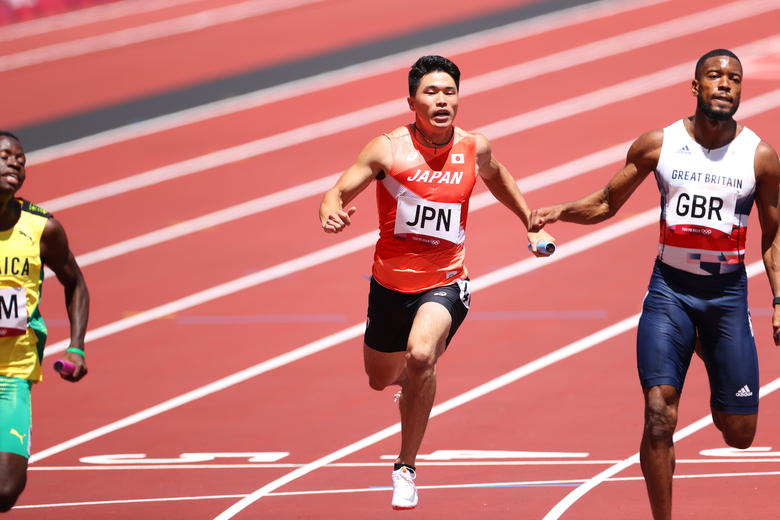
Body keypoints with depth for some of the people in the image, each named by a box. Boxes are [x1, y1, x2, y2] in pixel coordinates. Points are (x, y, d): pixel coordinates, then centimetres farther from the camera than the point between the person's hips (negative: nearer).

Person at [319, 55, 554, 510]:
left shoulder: (474, 149, -4)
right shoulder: (389, 149, -12)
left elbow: (497, 176, 20)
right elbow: (339, 192, -12)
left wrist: (532, 224, 24)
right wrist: (332, 213, -35)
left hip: (444, 283, -1)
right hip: (391, 283, 1)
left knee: (421, 356, -30)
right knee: (381, 379, 19)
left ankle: (406, 468, -14)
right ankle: (412, 377, 61)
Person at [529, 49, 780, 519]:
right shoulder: (658, 144, -2)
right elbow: (607, 203, 8)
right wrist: (560, 211, -10)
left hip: (728, 294, 1)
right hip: (670, 290, -1)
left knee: (739, 434, 6)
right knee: (659, 416, -18)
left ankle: (708, 351, 39)